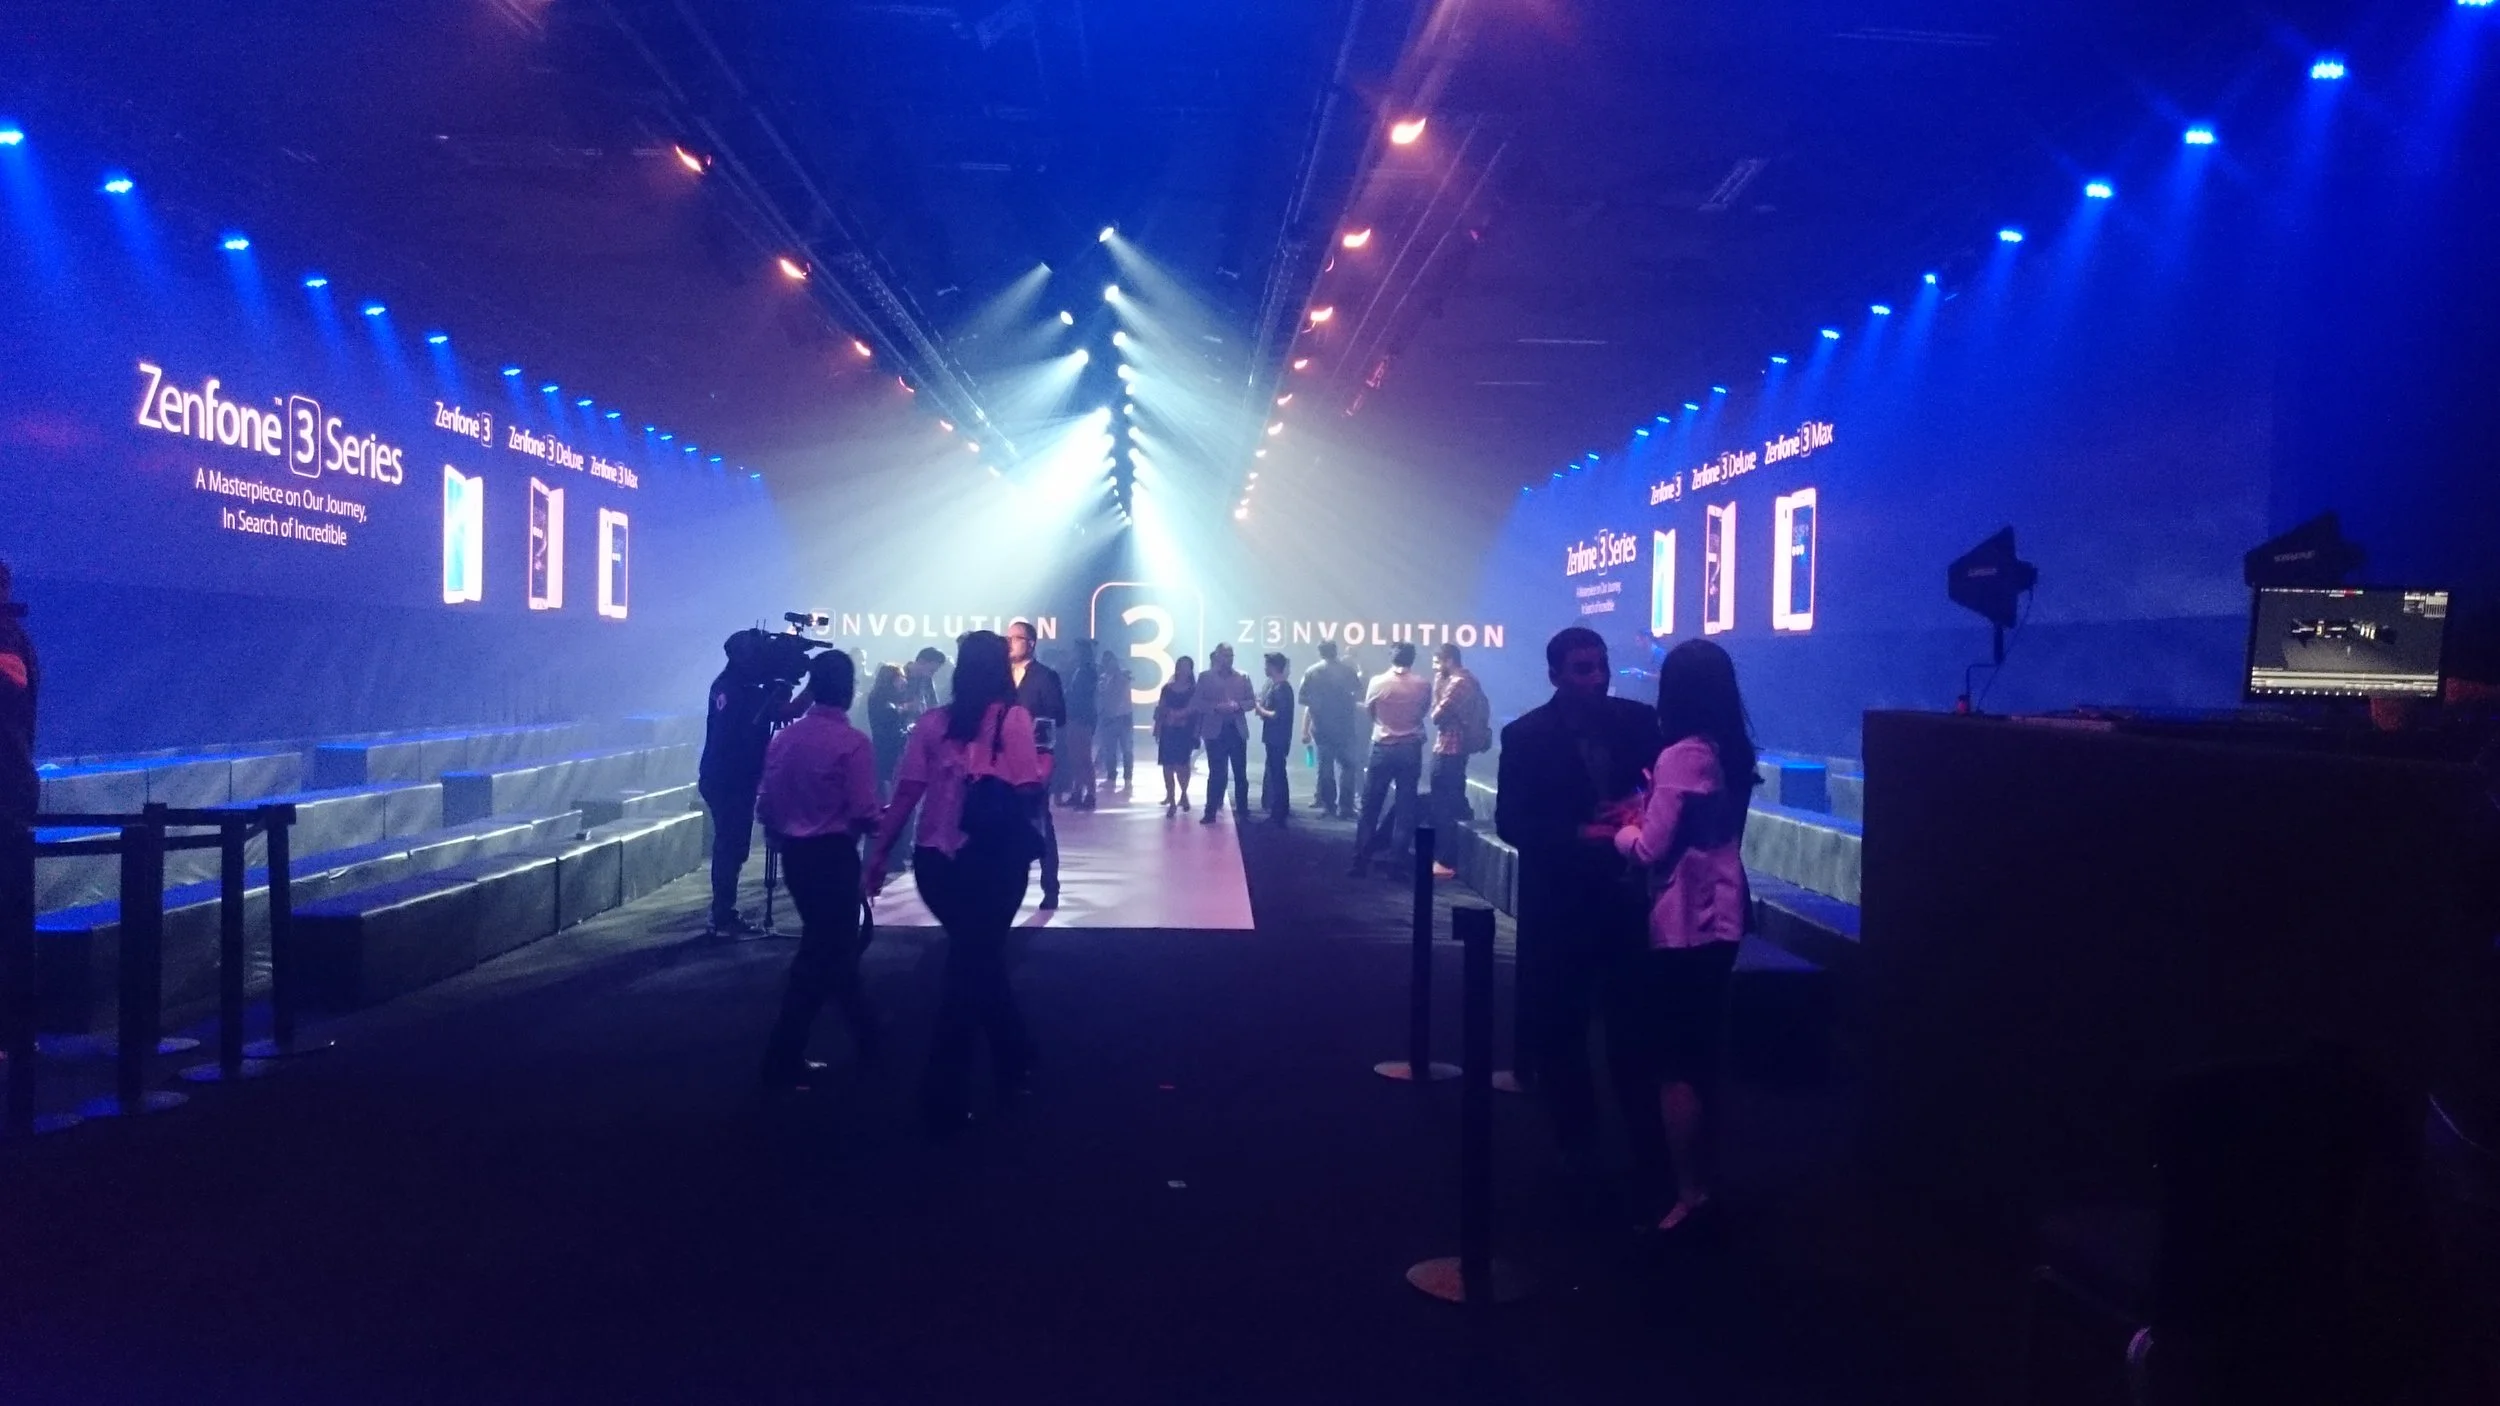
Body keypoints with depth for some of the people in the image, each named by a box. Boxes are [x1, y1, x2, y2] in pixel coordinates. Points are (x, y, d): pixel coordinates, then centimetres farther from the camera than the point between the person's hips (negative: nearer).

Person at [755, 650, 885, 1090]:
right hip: (834, 856, -7)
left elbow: (764, 805, 5)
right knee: (821, 954, 3)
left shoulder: (784, 737, 3)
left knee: (836, 942, 21)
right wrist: (884, 821, 2)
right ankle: (784, 1059, 3)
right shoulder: (854, 742, -15)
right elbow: (864, 814, -19)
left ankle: (866, 1034, 35)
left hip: (794, 854, 7)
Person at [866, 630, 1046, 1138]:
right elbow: (1029, 788, -13)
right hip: (992, 862, -4)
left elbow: (906, 792, 0)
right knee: (972, 968, 4)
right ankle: (941, 1099, 2)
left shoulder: (932, 721, 5)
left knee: (977, 958, 22)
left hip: (935, 860, 4)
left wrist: (880, 852, 4)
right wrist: (1045, 764, 7)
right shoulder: (1012, 717, -5)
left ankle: (1013, 1058, 36)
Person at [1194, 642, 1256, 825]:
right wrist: (1216, 707, -17)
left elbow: (1252, 702, 6)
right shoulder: (1205, 677, 2)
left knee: (1240, 773, 5)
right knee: (1216, 773, -1)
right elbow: (1196, 703, -3)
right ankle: (1211, 812, 3)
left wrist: (1238, 705, -14)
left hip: (1237, 730, 2)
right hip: (1215, 731, -2)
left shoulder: (1242, 677, 7)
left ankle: (1242, 811, 12)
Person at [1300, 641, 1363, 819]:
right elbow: (1359, 695, 1)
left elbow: (1305, 701, -1)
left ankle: (1328, 806, 9)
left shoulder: (1312, 672, 0)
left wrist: (1305, 730, 7)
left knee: (1325, 767, 8)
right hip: (1344, 726, -1)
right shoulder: (1348, 670, -2)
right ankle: (1344, 807, -2)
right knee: (1345, 766, 5)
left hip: (1321, 727, 1)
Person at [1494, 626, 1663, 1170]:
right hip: (1561, 898, -1)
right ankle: (1577, 1141, 25)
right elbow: (1510, 822, -10)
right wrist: (1579, 835, -23)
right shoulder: (1526, 735, -5)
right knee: (1559, 1024, 7)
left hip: (1632, 889, 1)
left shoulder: (1639, 721, 2)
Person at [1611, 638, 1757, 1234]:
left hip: (1684, 923, -9)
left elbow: (1652, 848, -16)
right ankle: (1697, 1178, 26)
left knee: (1671, 1064, 0)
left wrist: (1621, 831, 2)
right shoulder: (1731, 751, 8)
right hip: (1717, 918, 9)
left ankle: (1689, 1193, 5)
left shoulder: (1682, 756, -18)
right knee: (1697, 1056, 17)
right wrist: (1648, 808, 8)